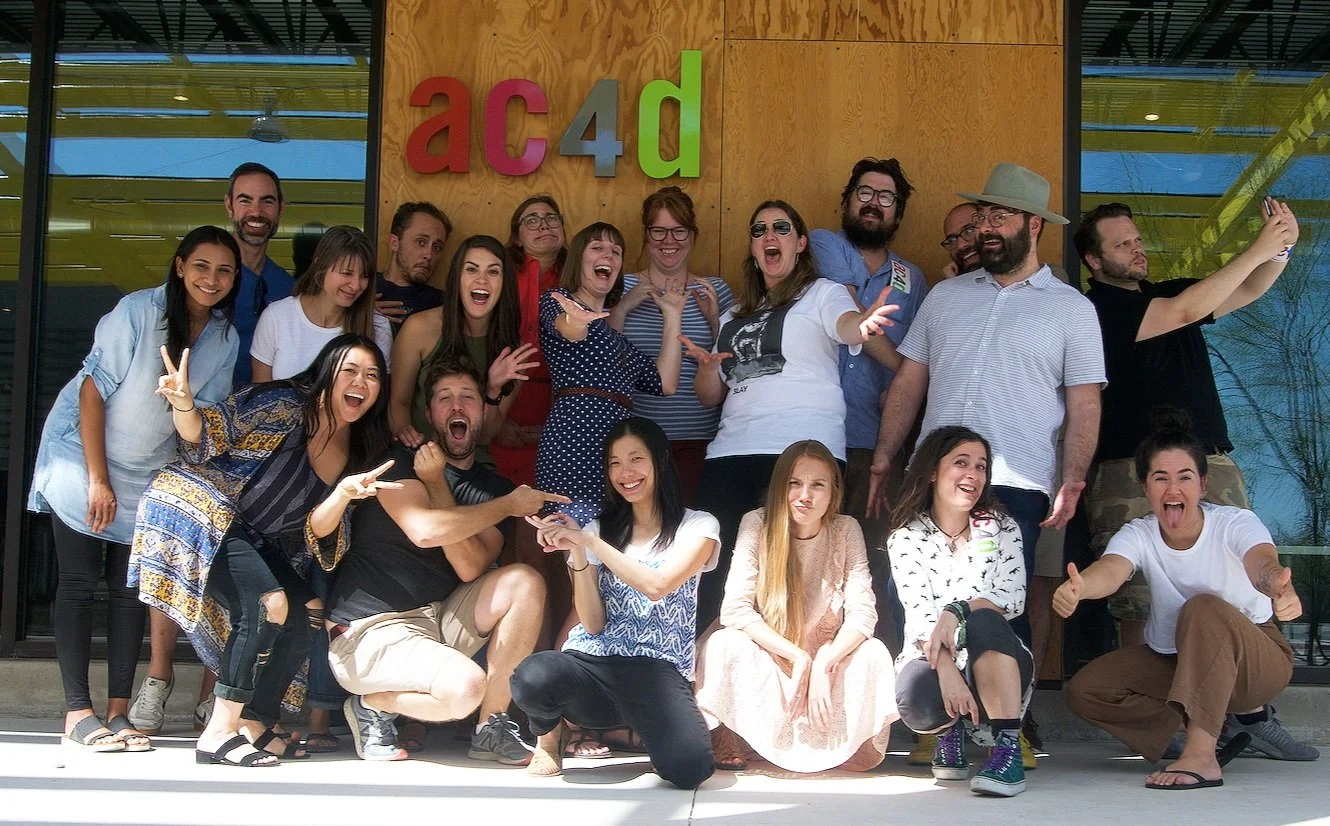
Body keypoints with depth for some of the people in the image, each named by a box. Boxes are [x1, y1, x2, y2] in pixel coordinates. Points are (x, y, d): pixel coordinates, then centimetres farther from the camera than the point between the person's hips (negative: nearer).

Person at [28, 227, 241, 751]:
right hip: (80, 455, -5)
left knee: (130, 588, 3)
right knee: (78, 583, -5)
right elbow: (93, 389, -17)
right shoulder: (138, 311, -18)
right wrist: (98, 480, -18)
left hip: (148, 473, 5)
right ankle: (78, 712, -3)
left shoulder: (225, 339, -3)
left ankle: (118, 709, 6)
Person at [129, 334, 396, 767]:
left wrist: (345, 493, -21)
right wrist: (184, 405, -36)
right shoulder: (282, 405, -11)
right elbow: (205, 438, -15)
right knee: (269, 603, -24)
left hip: (257, 542, 8)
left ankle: (255, 721, 6)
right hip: (196, 509, -8)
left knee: (309, 611, -7)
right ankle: (218, 733, -18)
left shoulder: (358, 453, 7)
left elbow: (318, 530, -1)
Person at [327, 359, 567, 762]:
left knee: (525, 582, -17)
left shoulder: (494, 486, 9)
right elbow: (425, 529, -23)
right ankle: (372, 704, 1)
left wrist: (435, 483, -13)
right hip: (369, 631, -5)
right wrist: (510, 504, -13)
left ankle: (491, 728, -10)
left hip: (438, 621, 5)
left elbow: (471, 569, -8)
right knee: (467, 686, -30)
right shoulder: (398, 461, -3)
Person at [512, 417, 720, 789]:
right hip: (591, 661, 2)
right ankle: (548, 735, 3)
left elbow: (657, 586, -12)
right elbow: (593, 624, 6)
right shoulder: (601, 528, 17)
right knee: (533, 676, -36)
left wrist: (590, 542, -13)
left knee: (689, 767, -33)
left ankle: (630, 727, 5)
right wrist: (576, 553, -8)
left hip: (657, 670, -2)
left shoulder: (697, 526, 7)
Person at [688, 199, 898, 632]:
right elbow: (710, 397, 27)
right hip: (732, 451, 5)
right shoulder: (735, 317, 26)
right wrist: (708, 367, 4)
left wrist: (862, 325, -39)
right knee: (714, 568, -4)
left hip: (804, 450, -5)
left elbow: (846, 324, -14)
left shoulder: (822, 293, 10)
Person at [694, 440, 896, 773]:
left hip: (827, 658, 2)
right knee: (724, 643, -33)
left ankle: (852, 744, -1)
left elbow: (862, 611, -16)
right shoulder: (756, 524, -13)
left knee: (873, 652, -27)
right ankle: (724, 743, -8)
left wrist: (822, 665, -30)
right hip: (764, 663, -1)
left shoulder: (846, 530, -9)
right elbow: (735, 608, -21)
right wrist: (797, 656, -27)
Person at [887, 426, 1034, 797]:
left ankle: (1008, 748, -34)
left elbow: (1014, 598, -11)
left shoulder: (1001, 528, 6)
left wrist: (956, 611, -29)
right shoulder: (907, 538, 1)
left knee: (984, 619, -32)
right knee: (916, 697, -36)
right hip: (935, 662, 0)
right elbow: (918, 616, -14)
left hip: (995, 664, 0)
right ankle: (948, 732, 4)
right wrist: (948, 671, -31)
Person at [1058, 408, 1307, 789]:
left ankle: (1201, 755, -37)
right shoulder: (1138, 535, -13)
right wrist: (1078, 587, -62)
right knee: (1084, 690, -16)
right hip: (1173, 663, 4)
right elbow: (1111, 570, -36)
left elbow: (1262, 563, -42)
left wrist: (1280, 589, -68)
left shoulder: (1235, 523, -19)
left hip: (1256, 659, -4)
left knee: (1204, 609, -35)